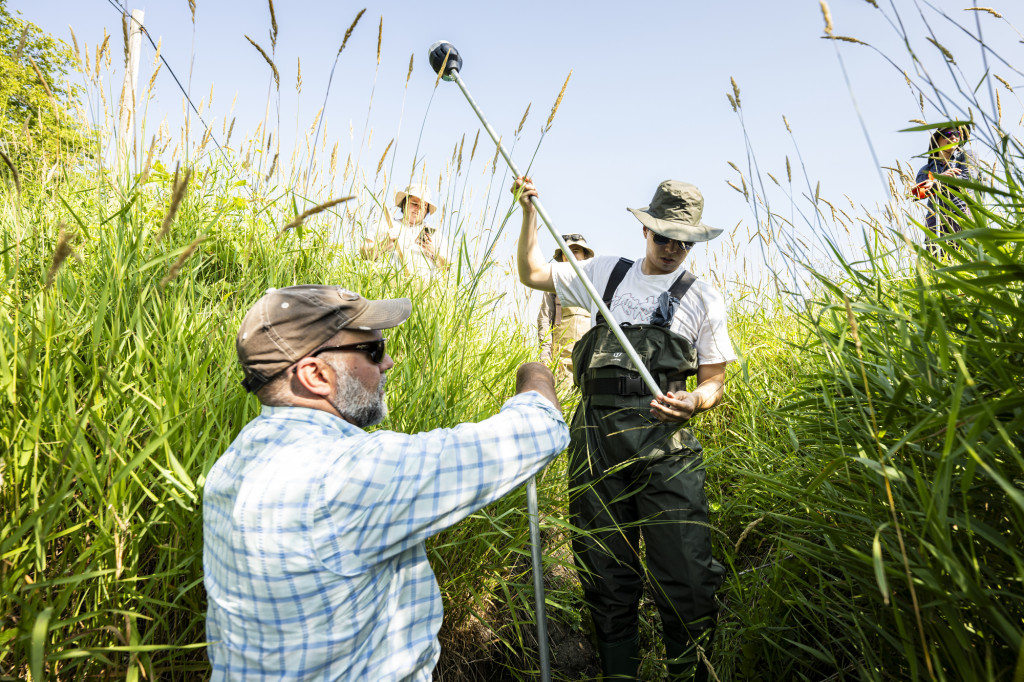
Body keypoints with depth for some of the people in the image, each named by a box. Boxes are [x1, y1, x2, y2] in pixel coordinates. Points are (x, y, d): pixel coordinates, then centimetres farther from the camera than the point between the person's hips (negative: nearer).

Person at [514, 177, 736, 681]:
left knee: (685, 578, -7)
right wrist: (529, 213, 13)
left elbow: (714, 382, 10)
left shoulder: (703, 299, 11)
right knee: (607, 577, 9)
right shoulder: (607, 273, 16)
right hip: (596, 439, 2)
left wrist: (692, 402, -12)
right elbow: (532, 273, 22)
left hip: (664, 443, -1)